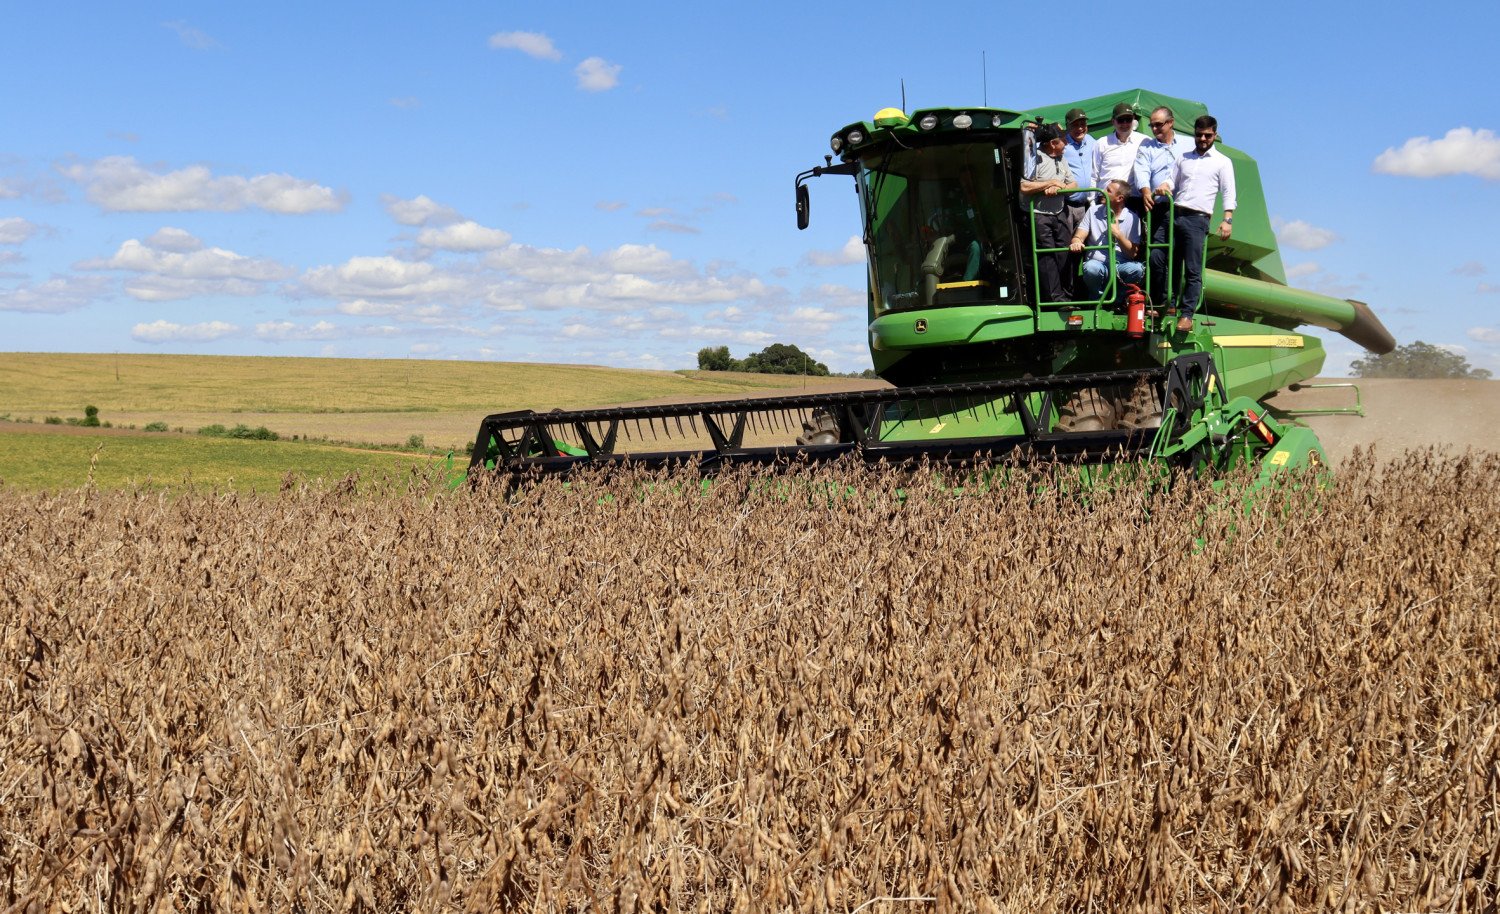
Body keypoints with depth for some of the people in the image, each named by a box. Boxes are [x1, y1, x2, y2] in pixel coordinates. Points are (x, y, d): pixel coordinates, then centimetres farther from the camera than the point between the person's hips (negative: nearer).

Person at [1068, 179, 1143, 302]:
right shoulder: (1094, 211, 9)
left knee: (1136, 269, -33)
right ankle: (1097, 300, -5)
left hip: (1121, 266, 0)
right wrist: (1076, 243, -24)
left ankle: (1118, 300, -4)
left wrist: (1118, 235, -16)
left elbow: (1133, 253, -1)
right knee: (1091, 267, -36)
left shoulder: (1133, 218, 4)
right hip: (1097, 263, 0)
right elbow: (1079, 236, 1)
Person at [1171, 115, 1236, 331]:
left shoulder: (1222, 162, 8)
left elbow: (1229, 194, 1)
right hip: (1175, 215, 4)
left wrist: (1228, 219, -11)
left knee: (1193, 271, -7)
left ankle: (1187, 315, -8)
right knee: (1170, 264, 4)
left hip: (1197, 219, -4)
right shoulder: (1184, 159, 21)